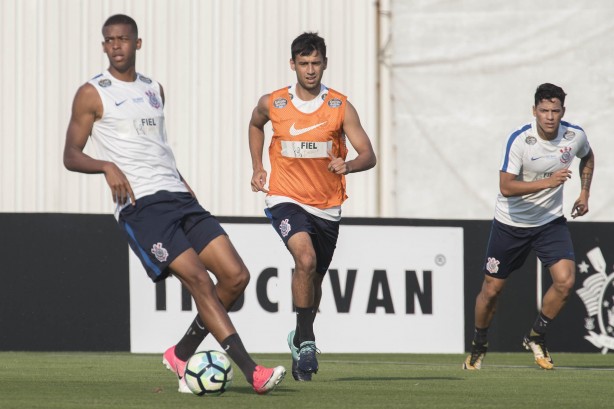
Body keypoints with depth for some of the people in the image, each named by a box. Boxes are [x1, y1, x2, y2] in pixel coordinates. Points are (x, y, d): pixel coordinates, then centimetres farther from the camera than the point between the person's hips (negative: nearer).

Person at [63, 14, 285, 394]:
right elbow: (71, 155, 1)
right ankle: (252, 372, -20)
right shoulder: (92, 93, 3)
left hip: (179, 196, 7)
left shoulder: (154, 90, 21)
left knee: (236, 276, -4)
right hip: (140, 205, -7)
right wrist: (108, 166, -17)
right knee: (199, 280, -18)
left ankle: (183, 355, 11)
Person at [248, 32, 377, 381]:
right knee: (306, 258, -28)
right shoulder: (272, 104, -3)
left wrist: (348, 165, -32)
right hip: (286, 199, -2)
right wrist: (258, 167, 14)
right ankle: (305, 340, -16)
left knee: (314, 279, 15)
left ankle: (301, 340, 40)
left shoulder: (340, 107, -6)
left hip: (327, 206, 2)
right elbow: (255, 125, 22)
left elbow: (369, 155, -10)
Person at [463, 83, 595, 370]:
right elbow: (506, 186, -29)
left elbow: (587, 157, 17)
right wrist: (547, 182, -37)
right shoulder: (520, 140, -23)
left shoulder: (575, 136, -9)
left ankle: (536, 338, 8)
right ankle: (479, 345, 32)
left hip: (551, 222, 3)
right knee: (492, 290, 6)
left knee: (565, 281, -16)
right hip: (510, 224, -3)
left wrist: (584, 192, 8)